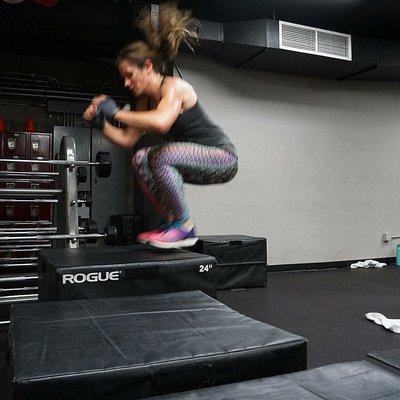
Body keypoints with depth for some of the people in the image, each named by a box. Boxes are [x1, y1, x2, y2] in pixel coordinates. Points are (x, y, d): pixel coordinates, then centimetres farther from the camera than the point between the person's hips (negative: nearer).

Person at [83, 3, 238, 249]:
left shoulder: (174, 86, -17)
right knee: (141, 160, -2)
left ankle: (185, 228, -15)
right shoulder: (145, 100, 8)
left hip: (223, 157, -8)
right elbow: (127, 139, 10)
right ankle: (173, 222, 3)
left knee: (162, 156, -30)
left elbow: (161, 122, -38)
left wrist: (116, 112, -27)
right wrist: (101, 123, -4)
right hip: (197, 160, 8)